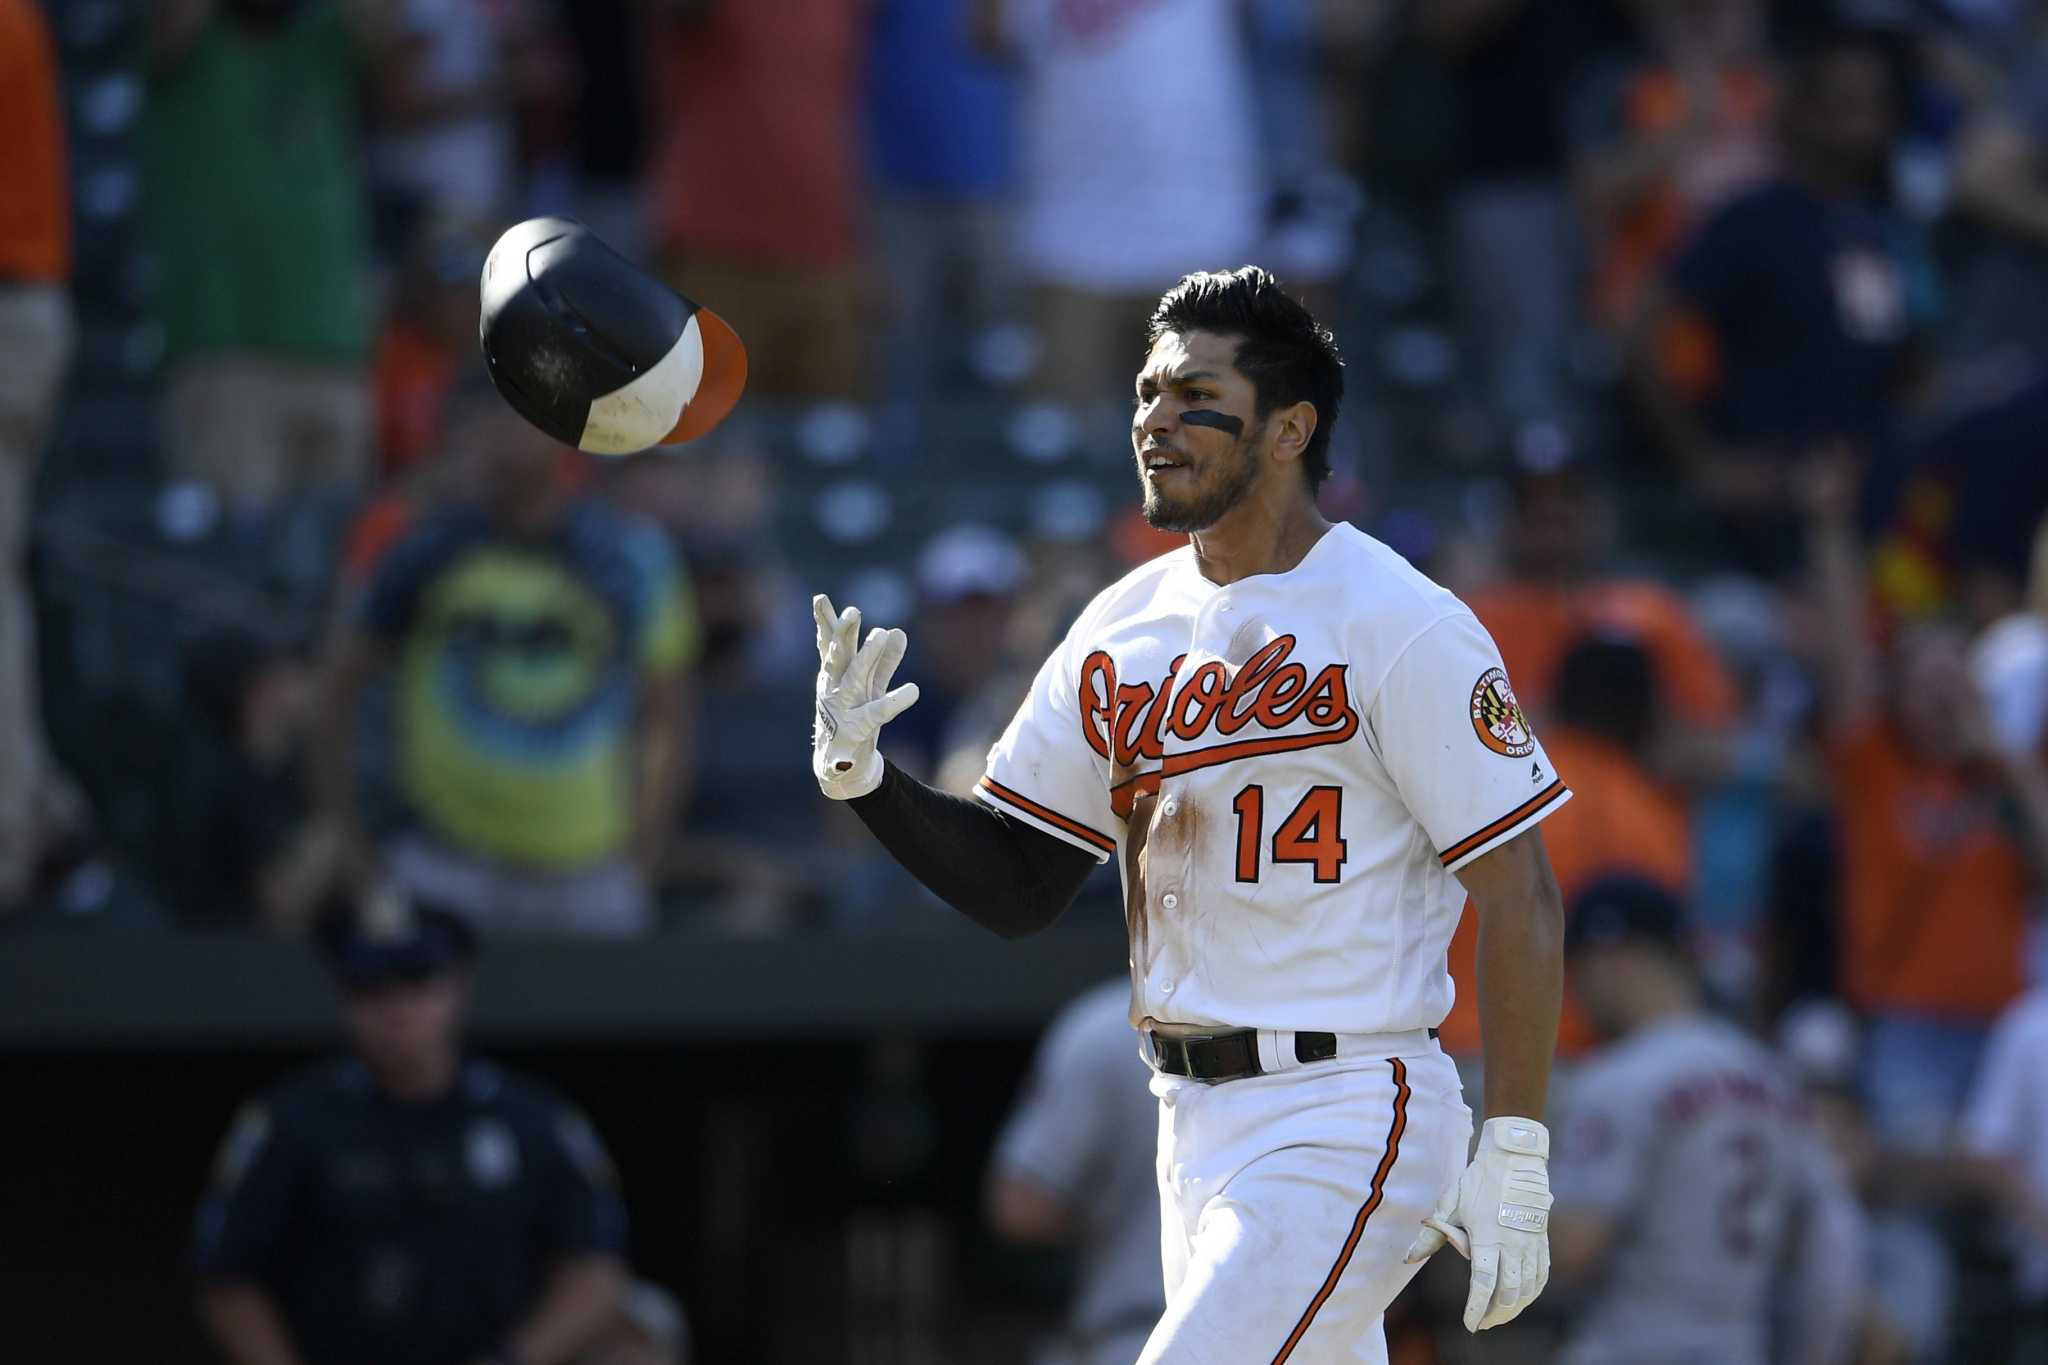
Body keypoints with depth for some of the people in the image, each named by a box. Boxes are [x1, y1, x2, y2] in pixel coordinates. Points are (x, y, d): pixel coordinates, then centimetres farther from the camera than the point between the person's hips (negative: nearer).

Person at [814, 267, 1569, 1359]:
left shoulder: (1403, 626, -11)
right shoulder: (1123, 630, 10)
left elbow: (1516, 898, -13)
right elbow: (1016, 887, 13)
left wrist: (1513, 1164, -19)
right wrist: (859, 774, -5)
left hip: (1343, 1121, -8)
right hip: (1197, 1130, 8)